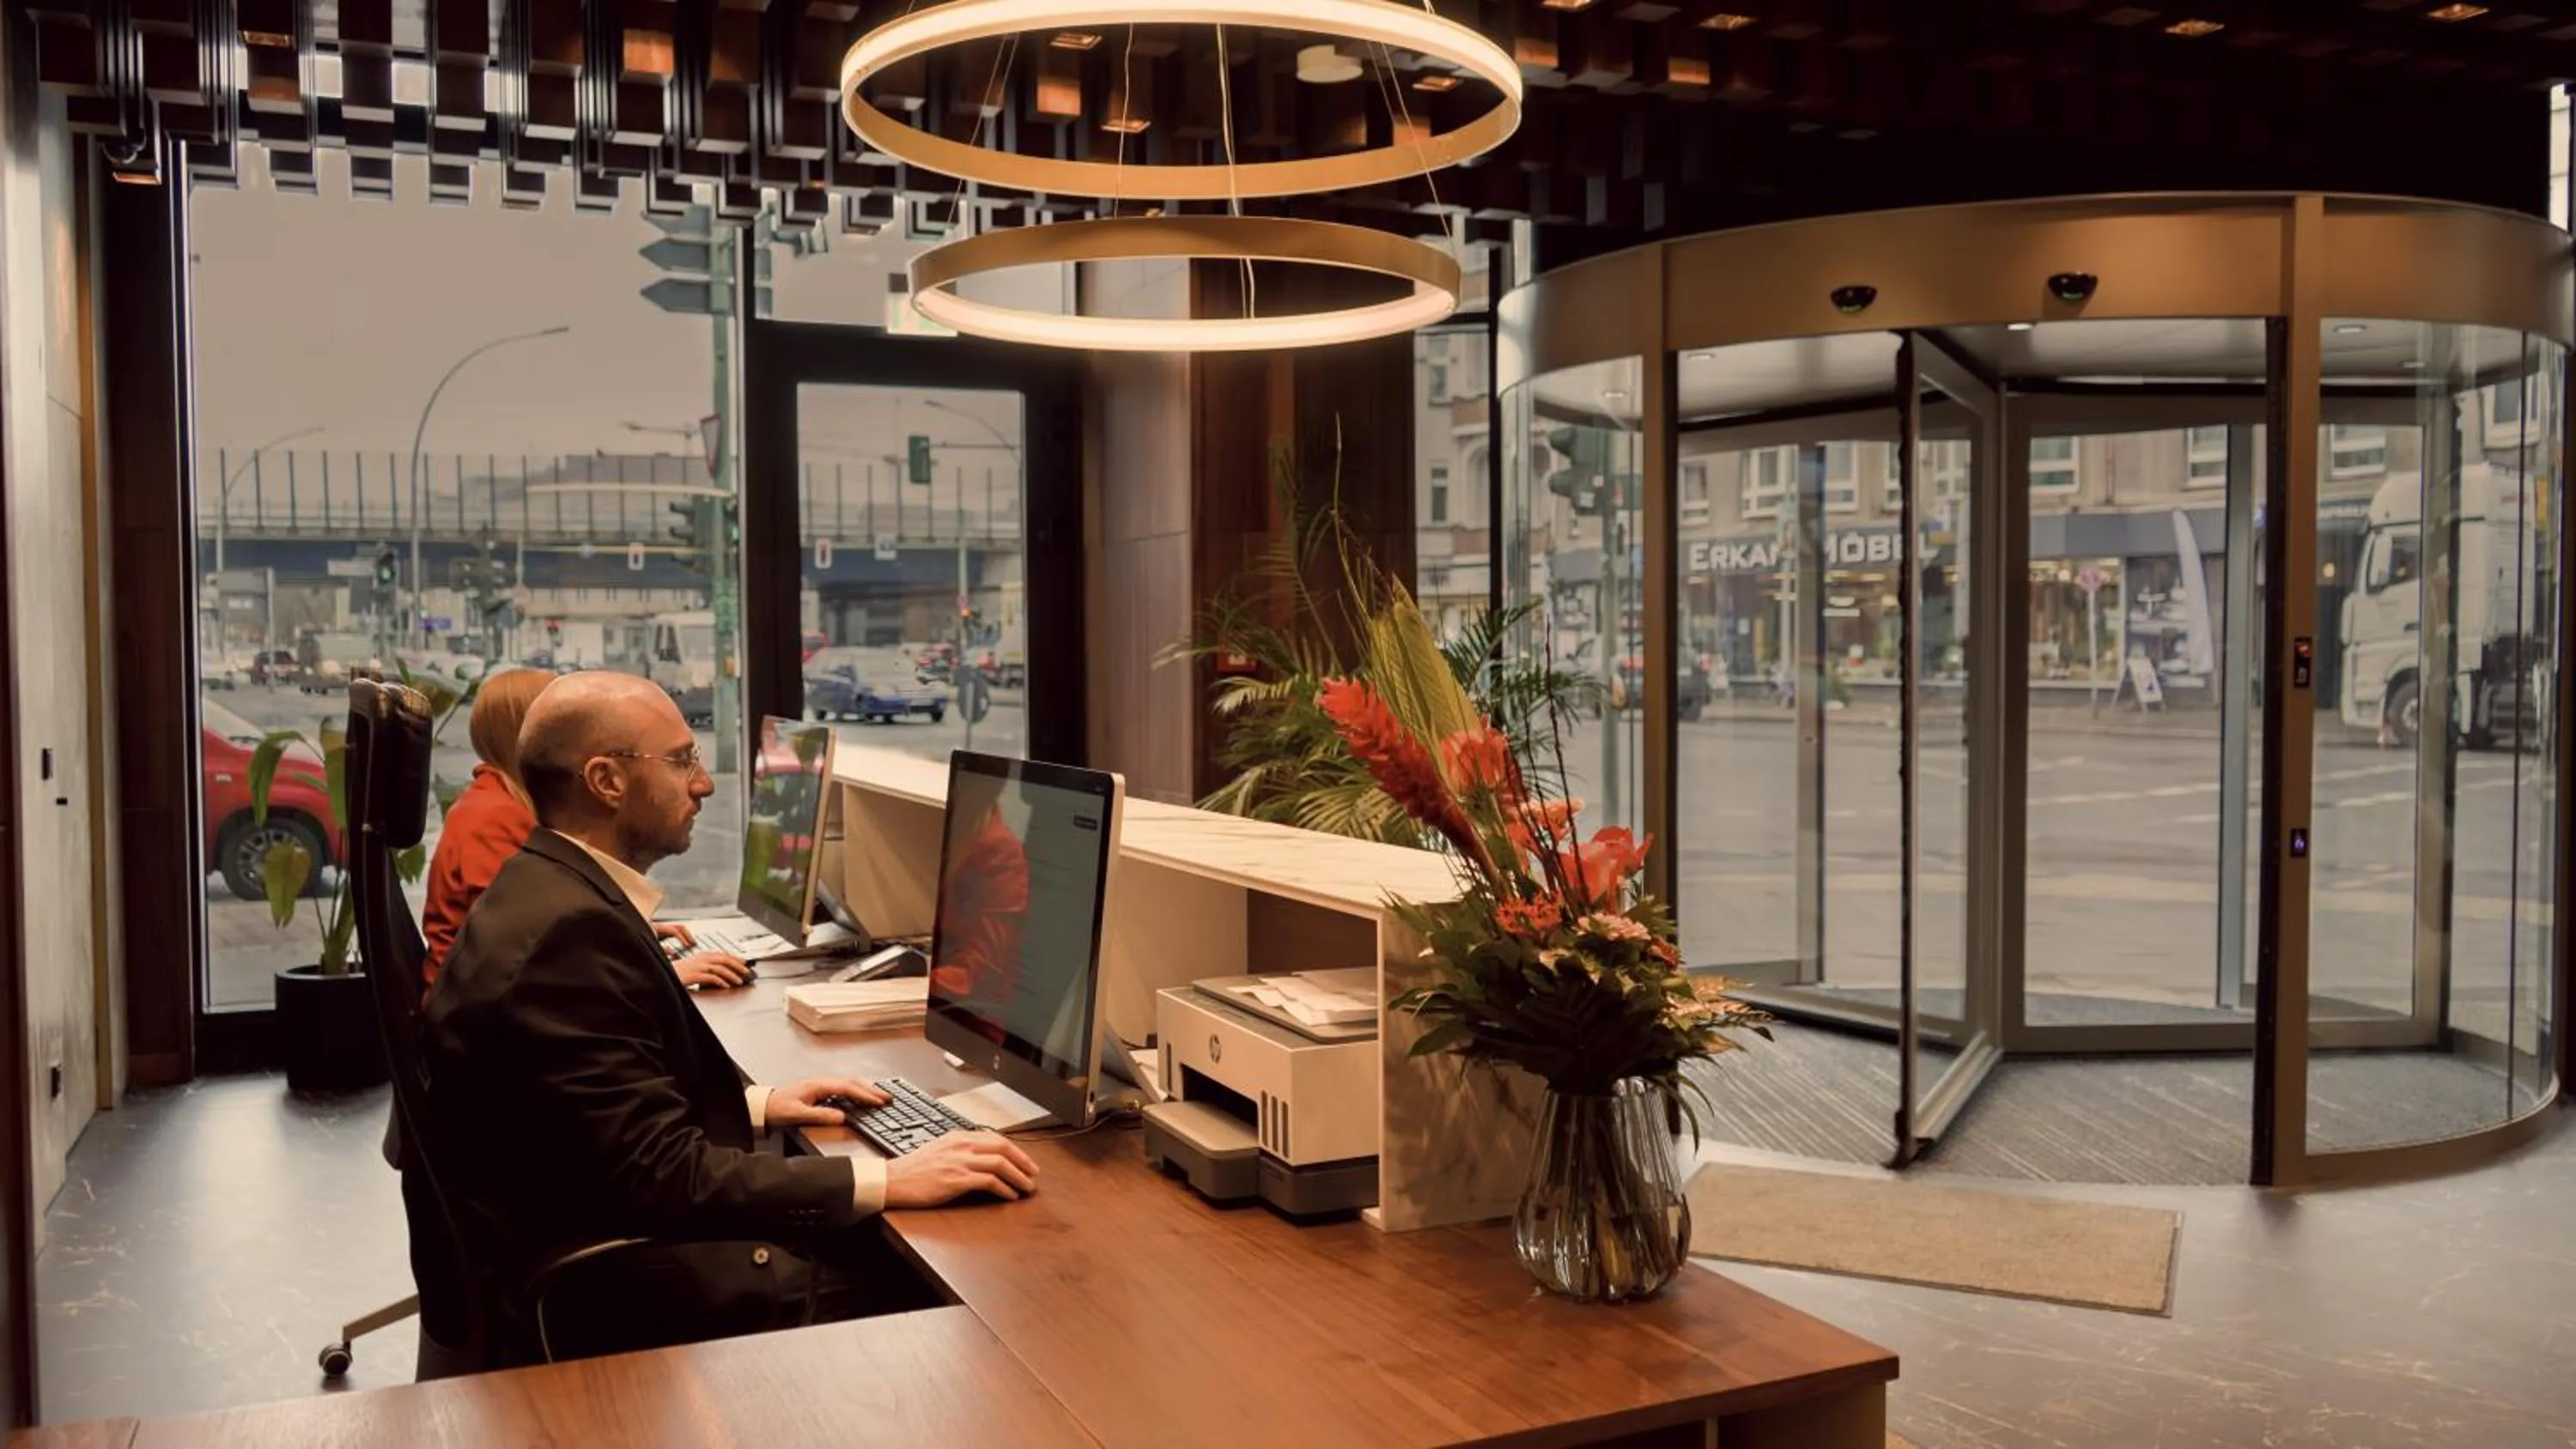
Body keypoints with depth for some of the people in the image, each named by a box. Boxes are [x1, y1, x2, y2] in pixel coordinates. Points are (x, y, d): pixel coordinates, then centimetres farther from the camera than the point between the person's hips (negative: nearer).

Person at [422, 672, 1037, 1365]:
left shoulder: (555, 889, 7)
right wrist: (888, 1181, -24)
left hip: (599, 1228, 10)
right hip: (599, 1287, -10)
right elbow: (662, 1175, -26)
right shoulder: (571, 929, -24)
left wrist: (755, 1104, 9)